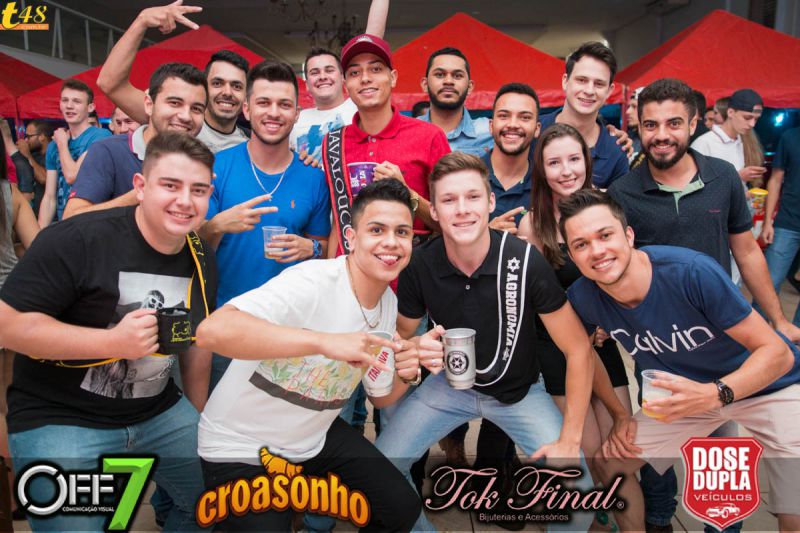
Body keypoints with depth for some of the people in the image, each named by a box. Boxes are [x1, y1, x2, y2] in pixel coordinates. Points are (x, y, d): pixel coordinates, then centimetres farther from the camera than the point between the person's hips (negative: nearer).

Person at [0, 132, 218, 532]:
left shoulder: (201, 260, 0)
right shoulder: (77, 240, -21)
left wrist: (198, 423, 16)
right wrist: (112, 341, -29)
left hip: (159, 413, 6)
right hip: (59, 419, -5)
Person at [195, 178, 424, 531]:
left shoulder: (389, 302, -2)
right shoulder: (312, 282, -27)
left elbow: (379, 396, 7)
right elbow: (213, 331, -42)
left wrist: (404, 374, -16)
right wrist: (327, 342, -48)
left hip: (317, 437, 7)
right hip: (241, 449, -6)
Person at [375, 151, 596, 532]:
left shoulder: (525, 261, -25)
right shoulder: (419, 266, -18)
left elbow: (578, 349, -16)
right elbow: (401, 335, 1)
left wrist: (569, 441, -15)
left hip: (519, 391, -1)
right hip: (449, 384, 2)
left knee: (580, 495, -15)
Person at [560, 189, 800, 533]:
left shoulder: (692, 272, -32)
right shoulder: (582, 298, -19)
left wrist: (714, 394, -41)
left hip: (772, 387, -3)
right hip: (690, 392, 4)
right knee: (612, 461, -2)